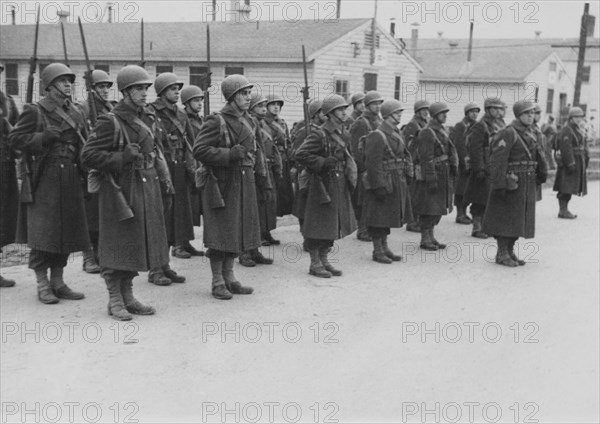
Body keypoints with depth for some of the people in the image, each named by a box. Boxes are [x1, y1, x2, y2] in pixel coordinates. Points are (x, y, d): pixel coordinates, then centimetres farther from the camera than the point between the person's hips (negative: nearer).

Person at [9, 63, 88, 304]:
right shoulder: (35, 112, -4)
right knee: (43, 233, -4)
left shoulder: (76, 113, 15)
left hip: (71, 179, 6)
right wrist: (43, 137, -17)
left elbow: (84, 144, 22)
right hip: (45, 180, -6)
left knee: (67, 231, 9)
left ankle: (57, 281, 20)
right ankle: (42, 285, 6)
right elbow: (15, 139, -6)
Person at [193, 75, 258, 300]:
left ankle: (229, 277, 23)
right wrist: (229, 155, -21)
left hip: (244, 183, 8)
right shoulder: (216, 121, -11)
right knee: (220, 232, -2)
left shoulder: (247, 121, 13)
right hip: (222, 183, -8)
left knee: (238, 230, 12)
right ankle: (218, 282, 8)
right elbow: (199, 150, -17)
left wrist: (249, 161, 13)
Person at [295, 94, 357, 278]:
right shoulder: (319, 135, -14)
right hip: (323, 185, -8)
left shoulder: (344, 134, 11)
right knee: (319, 223, -1)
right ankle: (315, 263, 8)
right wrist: (322, 162, -19)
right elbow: (301, 154, -19)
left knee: (334, 223, 13)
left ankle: (324, 259, 23)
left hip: (340, 185, 8)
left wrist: (349, 170, 10)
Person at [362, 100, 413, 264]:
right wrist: (379, 187, -23)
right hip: (383, 182, -9)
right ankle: (377, 251, 9)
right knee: (379, 218, 0)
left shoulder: (396, 133, 13)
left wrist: (407, 175, 16)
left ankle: (385, 247, 26)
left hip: (397, 183, 9)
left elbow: (403, 156, 21)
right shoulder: (377, 136, -16)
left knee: (388, 217, 16)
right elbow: (373, 164, -20)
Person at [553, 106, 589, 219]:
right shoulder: (566, 131, -15)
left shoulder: (578, 130, 18)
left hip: (579, 162, 10)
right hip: (569, 163, -10)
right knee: (565, 189, -7)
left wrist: (586, 159, 16)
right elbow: (566, 149, -21)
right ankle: (563, 211, -3)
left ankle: (565, 209, 17)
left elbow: (583, 146, 23)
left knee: (569, 188, 12)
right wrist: (570, 164, -24)